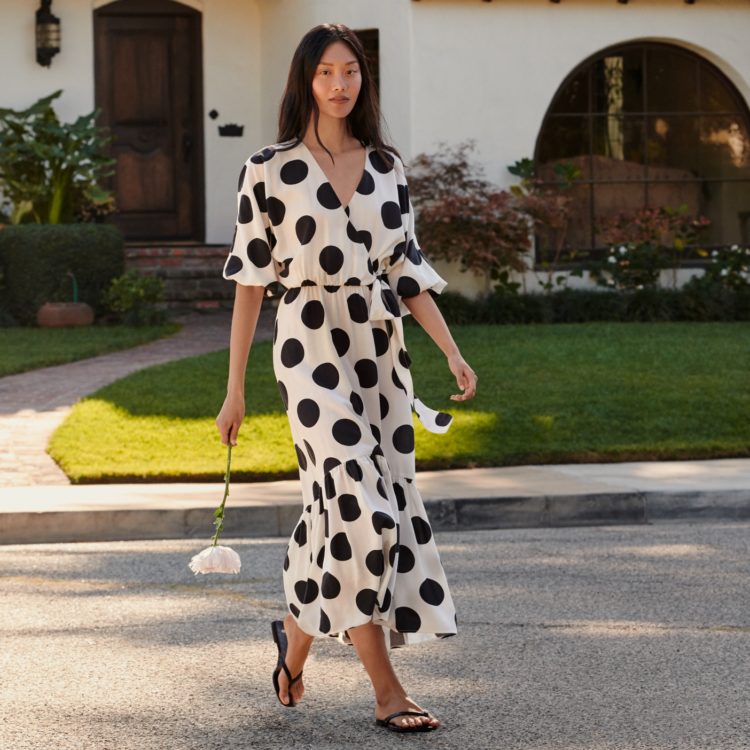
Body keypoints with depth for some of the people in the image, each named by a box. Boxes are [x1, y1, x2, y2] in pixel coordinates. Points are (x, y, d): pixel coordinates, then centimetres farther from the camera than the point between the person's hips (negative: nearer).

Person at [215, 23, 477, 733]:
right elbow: (250, 280, 0)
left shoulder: (387, 165, 11)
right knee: (361, 508, -14)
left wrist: (452, 352, 1)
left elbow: (408, 268, 12)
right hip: (311, 347, -5)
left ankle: (295, 639, 29)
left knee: (339, 513, 6)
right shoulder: (270, 169, -1)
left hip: (381, 352, 5)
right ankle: (386, 690, -9)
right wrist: (235, 388, 0)